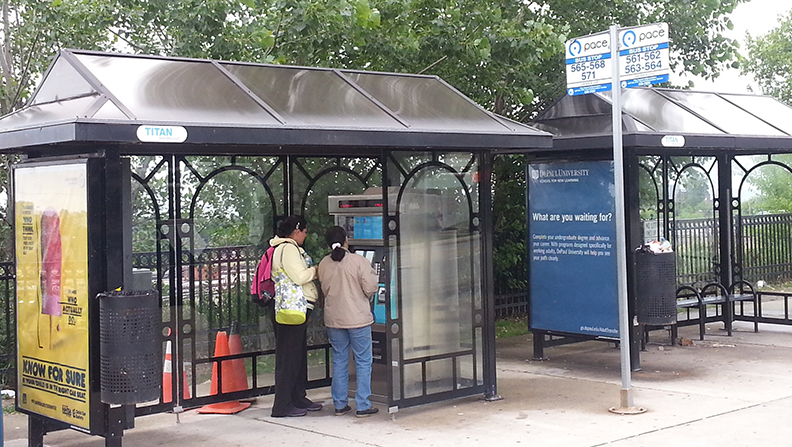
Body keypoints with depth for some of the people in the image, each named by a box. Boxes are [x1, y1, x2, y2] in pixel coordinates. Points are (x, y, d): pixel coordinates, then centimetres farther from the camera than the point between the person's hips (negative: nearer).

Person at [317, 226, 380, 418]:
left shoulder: (324, 264, 0)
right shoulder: (358, 261, -13)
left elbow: (324, 290, 8)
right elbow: (370, 288, -11)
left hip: (333, 319, 4)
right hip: (358, 318, -4)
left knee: (339, 361, 13)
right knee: (363, 362, 4)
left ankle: (340, 404, 17)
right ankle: (363, 406, 4)